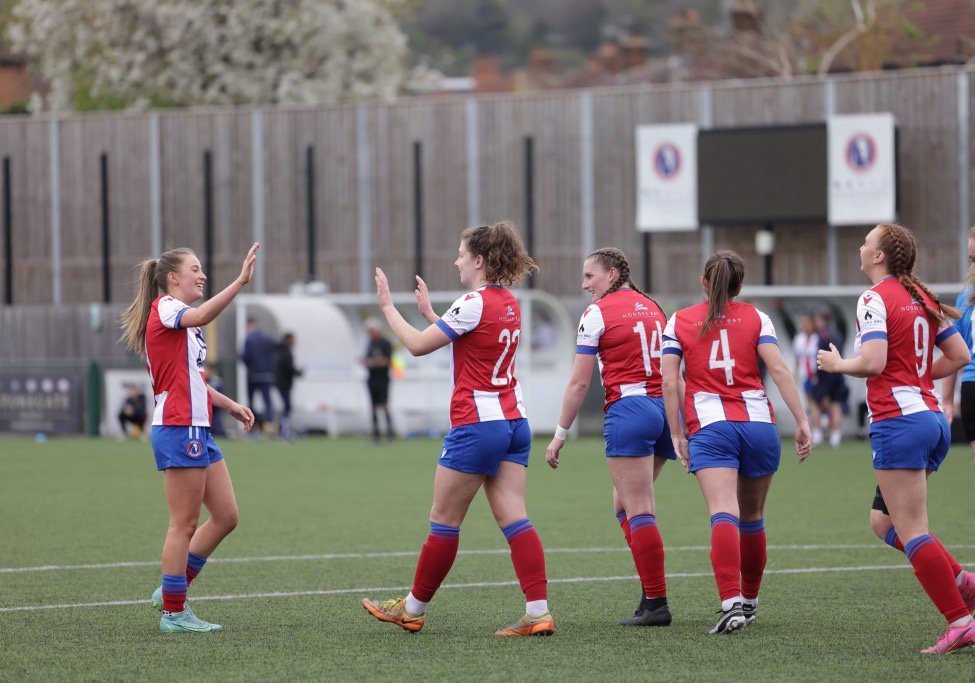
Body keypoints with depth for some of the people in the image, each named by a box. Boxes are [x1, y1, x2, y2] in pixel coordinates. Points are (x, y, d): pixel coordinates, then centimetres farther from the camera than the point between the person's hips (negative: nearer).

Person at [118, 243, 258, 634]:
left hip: (197, 430, 10)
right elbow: (201, 316, -32)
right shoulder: (165, 307, -9)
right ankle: (173, 612, 1)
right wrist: (240, 282, -40)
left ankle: (172, 591, 18)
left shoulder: (182, 321, 21)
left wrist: (230, 405, 24)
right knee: (185, 524, -6)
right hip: (179, 429, -10)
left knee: (226, 516, 10)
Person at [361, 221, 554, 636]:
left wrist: (388, 307, 2)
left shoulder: (474, 303, -14)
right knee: (513, 518, 1)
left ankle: (413, 610, 15)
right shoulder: (509, 303, 11)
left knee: (443, 521, 4)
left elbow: (417, 345, -10)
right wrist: (429, 313, 28)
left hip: (477, 426, -8)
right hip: (514, 421, 8)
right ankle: (538, 613, -10)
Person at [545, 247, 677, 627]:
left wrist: (560, 435, 2)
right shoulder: (652, 307, 17)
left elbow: (580, 383, -4)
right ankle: (650, 592, 9)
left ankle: (656, 604, -8)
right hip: (665, 408, 7)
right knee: (624, 505, 17)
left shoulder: (598, 313, -4)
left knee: (638, 511, -5)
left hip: (628, 409, -7)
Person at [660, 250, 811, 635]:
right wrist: (801, 421, -3)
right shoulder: (755, 318, 10)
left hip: (710, 426, -2)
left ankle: (731, 602, -35)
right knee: (752, 518, 18)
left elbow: (669, 382, 1)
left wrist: (677, 436, 5)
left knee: (724, 515, -17)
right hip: (759, 425, 2)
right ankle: (749, 600, 31)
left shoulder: (678, 322, 9)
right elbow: (779, 370, -2)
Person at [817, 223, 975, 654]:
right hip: (933, 419, 9)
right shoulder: (922, 298, 15)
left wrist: (837, 364, -2)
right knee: (884, 521, 16)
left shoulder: (875, 299, -9)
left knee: (911, 532, -6)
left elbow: (872, 362, -21)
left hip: (898, 420, -9)